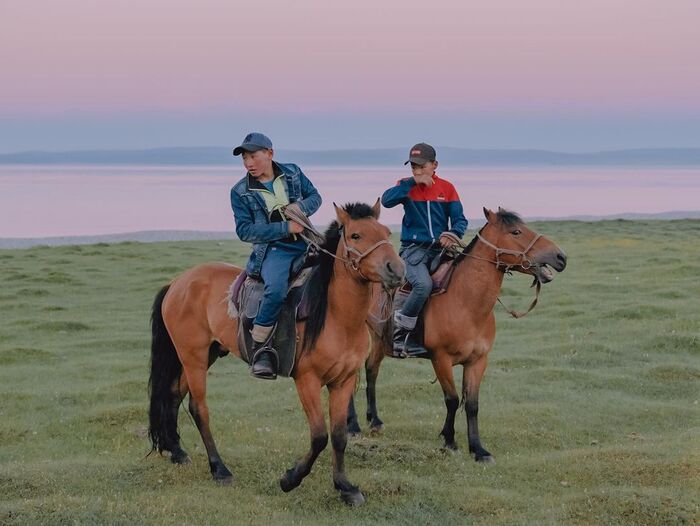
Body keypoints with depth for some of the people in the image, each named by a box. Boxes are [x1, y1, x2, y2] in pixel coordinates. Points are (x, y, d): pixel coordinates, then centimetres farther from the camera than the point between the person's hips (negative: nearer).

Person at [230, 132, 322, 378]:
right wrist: (285, 228, -14)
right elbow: (245, 230, -6)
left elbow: (315, 197, 17)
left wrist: (300, 207, -8)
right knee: (276, 289, -34)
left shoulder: (293, 173, 9)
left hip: (305, 244, 4)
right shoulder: (240, 192, 2)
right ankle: (259, 350, -22)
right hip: (272, 249, -4)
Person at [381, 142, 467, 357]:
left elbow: (460, 219, 8)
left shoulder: (446, 188, 9)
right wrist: (413, 182, -16)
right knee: (424, 284, -32)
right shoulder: (407, 186, 5)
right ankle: (399, 331, -16)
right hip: (413, 249, -4)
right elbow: (387, 200, -15)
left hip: (439, 249, 4)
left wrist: (453, 234, -15)